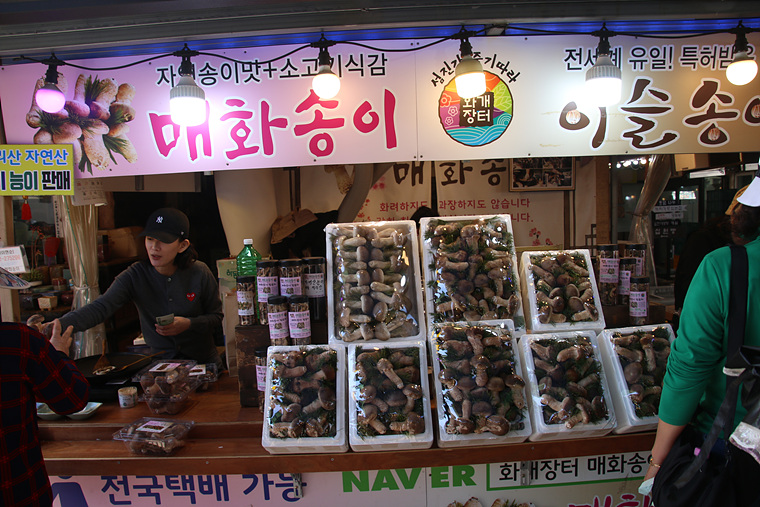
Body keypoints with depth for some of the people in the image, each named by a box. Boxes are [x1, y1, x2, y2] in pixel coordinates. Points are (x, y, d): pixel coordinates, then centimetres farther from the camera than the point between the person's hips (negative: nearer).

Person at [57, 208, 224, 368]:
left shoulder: (199, 273, -9)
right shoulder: (135, 275, -9)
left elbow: (217, 316, 1)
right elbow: (100, 308, -21)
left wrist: (188, 324, -18)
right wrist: (59, 325, -38)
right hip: (160, 362, 2)